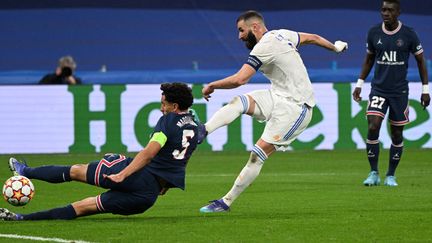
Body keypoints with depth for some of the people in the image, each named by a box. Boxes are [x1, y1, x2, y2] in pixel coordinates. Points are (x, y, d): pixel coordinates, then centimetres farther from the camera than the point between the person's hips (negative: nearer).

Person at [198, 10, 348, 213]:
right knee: (238, 102, -12)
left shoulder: (264, 47, -18)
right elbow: (313, 38, 24)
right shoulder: (281, 35, 10)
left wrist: (211, 86, -8)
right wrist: (335, 47, 44)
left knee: (258, 155, -10)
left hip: (295, 107, -10)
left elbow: (239, 79, -24)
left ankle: (227, 202, -7)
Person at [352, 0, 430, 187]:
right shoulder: (374, 33, 0)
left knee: (397, 134, 4)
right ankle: (374, 173, -4)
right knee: (372, 128, -14)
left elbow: (420, 61, 4)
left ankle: (391, 175, 17)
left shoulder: (408, 35, -6)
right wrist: (359, 84, 10)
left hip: (399, 91, -1)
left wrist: (425, 89, 2)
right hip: (378, 89, 1)